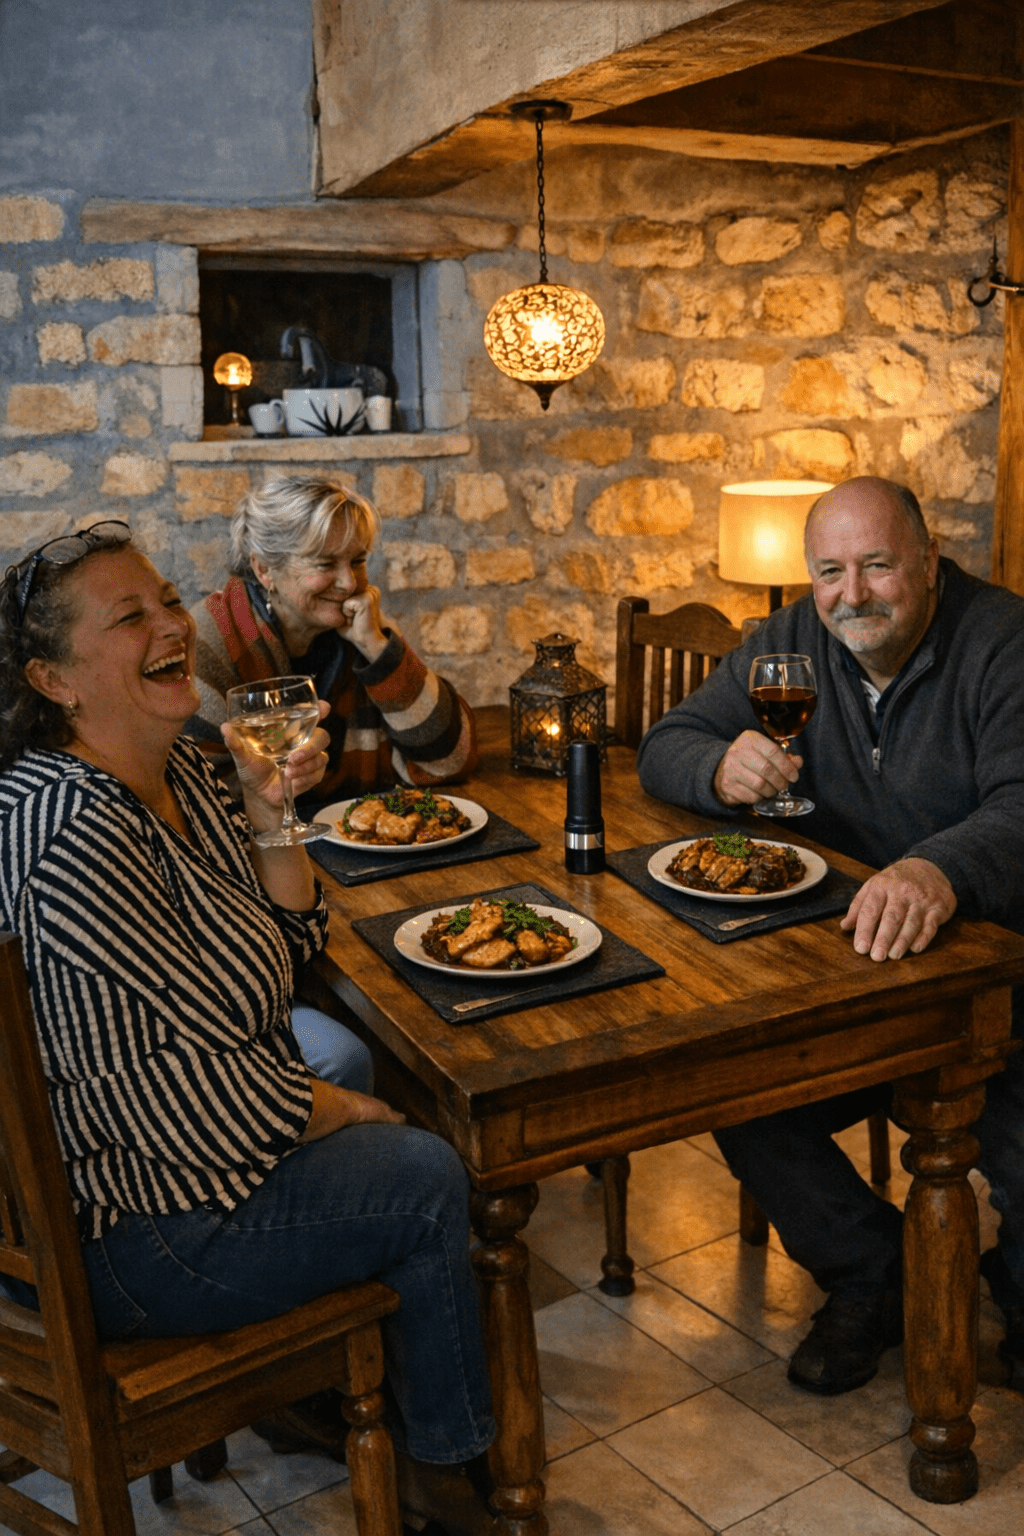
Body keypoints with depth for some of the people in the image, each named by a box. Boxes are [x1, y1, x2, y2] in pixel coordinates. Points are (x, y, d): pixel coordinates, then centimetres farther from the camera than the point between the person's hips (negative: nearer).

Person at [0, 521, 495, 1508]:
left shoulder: (176, 769, -1)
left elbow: (284, 947, 6)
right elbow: (179, 1093, -29)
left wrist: (272, 817, -12)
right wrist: (332, 1108, -11)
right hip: (113, 1233, -10)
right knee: (426, 1181, -3)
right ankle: (446, 1462, 27)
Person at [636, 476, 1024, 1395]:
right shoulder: (793, 645, 5)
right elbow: (665, 745, 5)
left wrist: (944, 871, -48)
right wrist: (722, 767, -20)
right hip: (834, 955, 4)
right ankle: (871, 1275, 10)